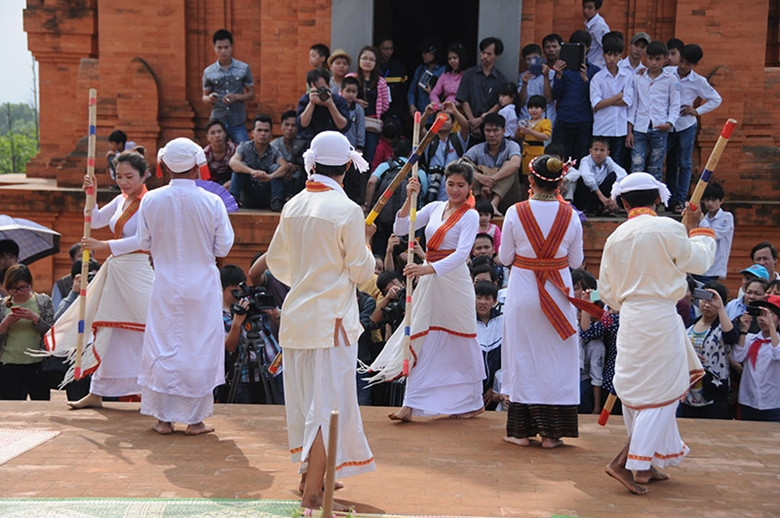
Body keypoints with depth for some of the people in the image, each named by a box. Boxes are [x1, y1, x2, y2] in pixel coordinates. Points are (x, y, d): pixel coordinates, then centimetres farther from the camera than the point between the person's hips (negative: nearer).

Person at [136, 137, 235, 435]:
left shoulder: (151, 201, -6)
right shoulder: (212, 202, -11)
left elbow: (143, 243, 4)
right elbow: (223, 248, -4)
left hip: (165, 286, 2)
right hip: (202, 286, -1)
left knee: (163, 349, 10)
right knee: (200, 350, 7)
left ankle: (163, 418, 14)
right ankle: (194, 419, 11)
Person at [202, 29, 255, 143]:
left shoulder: (244, 68, 2)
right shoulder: (208, 72, 4)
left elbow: (251, 94, 6)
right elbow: (205, 99, 10)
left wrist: (236, 97, -15)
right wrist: (210, 99, -14)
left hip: (238, 122, -1)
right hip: (217, 121, 1)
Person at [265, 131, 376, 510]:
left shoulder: (293, 206, 5)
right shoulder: (347, 211, -13)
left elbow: (276, 261, 13)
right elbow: (361, 271, -9)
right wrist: (366, 240, 9)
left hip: (296, 315, 7)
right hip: (332, 318, -7)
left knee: (304, 398, 18)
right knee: (328, 403, -2)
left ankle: (310, 475, 33)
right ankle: (313, 494, -1)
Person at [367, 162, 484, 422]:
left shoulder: (470, 216, -7)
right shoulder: (434, 208, 9)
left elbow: (462, 253, -21)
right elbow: (400, 229, 4)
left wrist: (428, 268, -33)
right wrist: (409, 198, -9)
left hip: (454, 280, -5)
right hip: (429, 281, 6)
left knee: (461, 341, 5)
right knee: (420, 338, 3)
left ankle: (473, 401, 22)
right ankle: (411, 404, 5)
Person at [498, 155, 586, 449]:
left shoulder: (515, 213, -10)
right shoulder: (570, 215, -6)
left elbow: (505, 257, -3)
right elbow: (576, 261, 1)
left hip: (523, 290, -1)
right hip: (558, 291, 1)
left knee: (523, 356, 9)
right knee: (557, 359, 10)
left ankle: (521, 430, 13)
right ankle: (551, 432, 12)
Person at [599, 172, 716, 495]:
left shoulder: (616, 238, 6)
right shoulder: (668, 228, -11)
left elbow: (607, 292, 10)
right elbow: (699, 262, 2)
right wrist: (695, 228, 17)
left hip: (630, 319, 6)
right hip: (661, 318, -6)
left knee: (638, 392, 15)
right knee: (660, 394, 1)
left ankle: (645, 464, 24)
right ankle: (625, 461, -4)